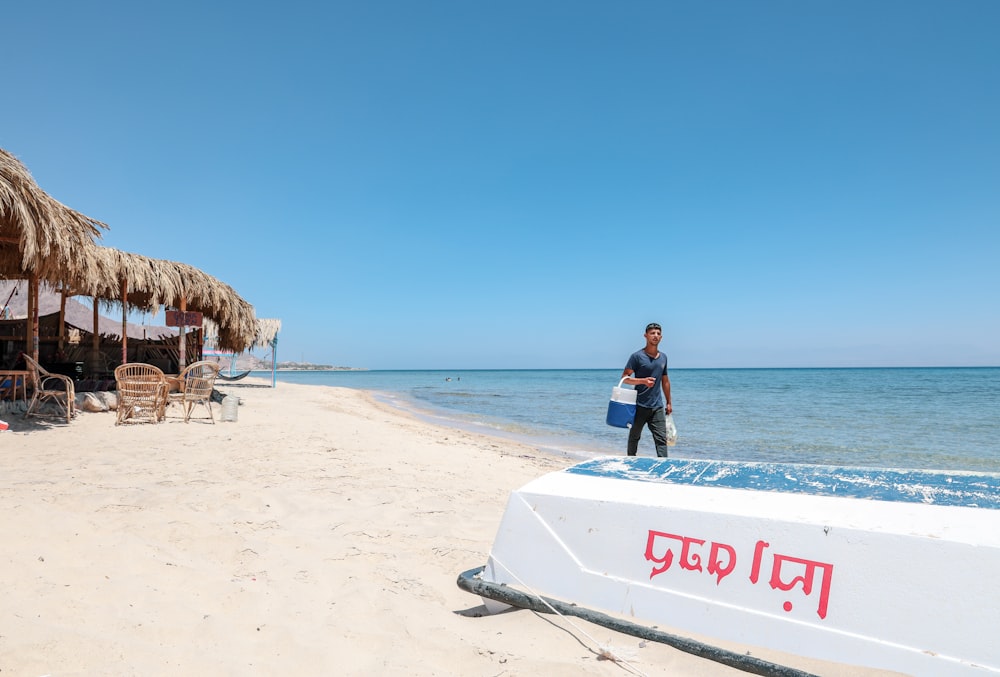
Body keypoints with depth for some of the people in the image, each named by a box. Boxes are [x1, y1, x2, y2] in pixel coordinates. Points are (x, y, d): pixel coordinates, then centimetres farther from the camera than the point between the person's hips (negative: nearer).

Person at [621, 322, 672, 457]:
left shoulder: (663, 357, 11)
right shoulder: (637, 356, -7)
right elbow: (625, 377, -10)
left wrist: (669, 402, 19)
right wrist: (643, 381, -24)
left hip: (658, 407, 4)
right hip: (639, 406, -4)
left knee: (661, 439, -2)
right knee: (634, 437, 10)